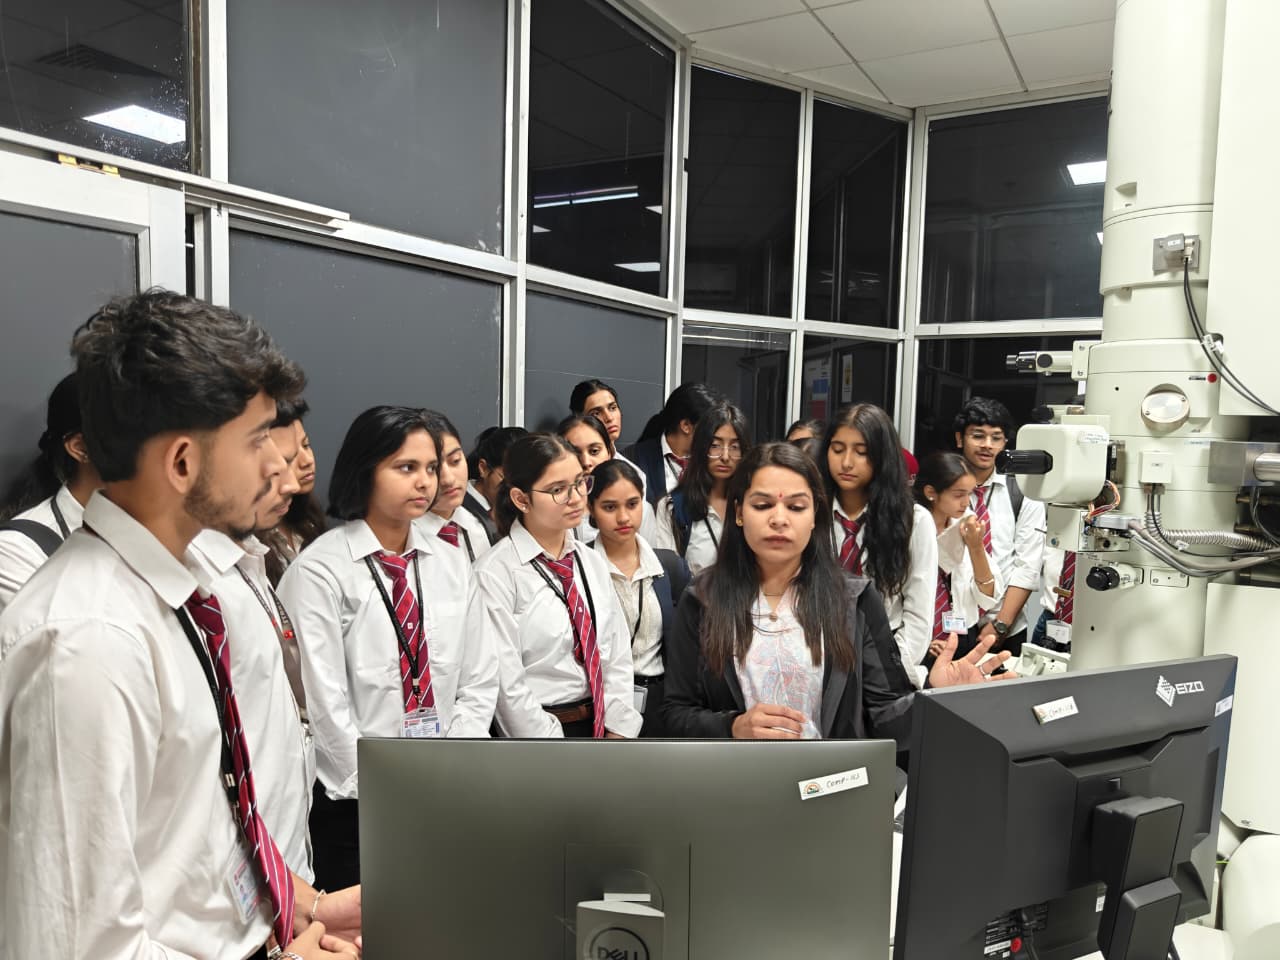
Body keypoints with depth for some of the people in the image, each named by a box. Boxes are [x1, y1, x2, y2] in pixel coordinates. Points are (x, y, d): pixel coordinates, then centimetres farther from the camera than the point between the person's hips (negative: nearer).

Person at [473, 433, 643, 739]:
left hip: (601, 723, 5)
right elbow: (508, 686, -16)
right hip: (535, 728, -5)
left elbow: (617, 655, 6)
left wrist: (618, 730, -3)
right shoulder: (496, 574, -14)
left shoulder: (592, 562, 6)